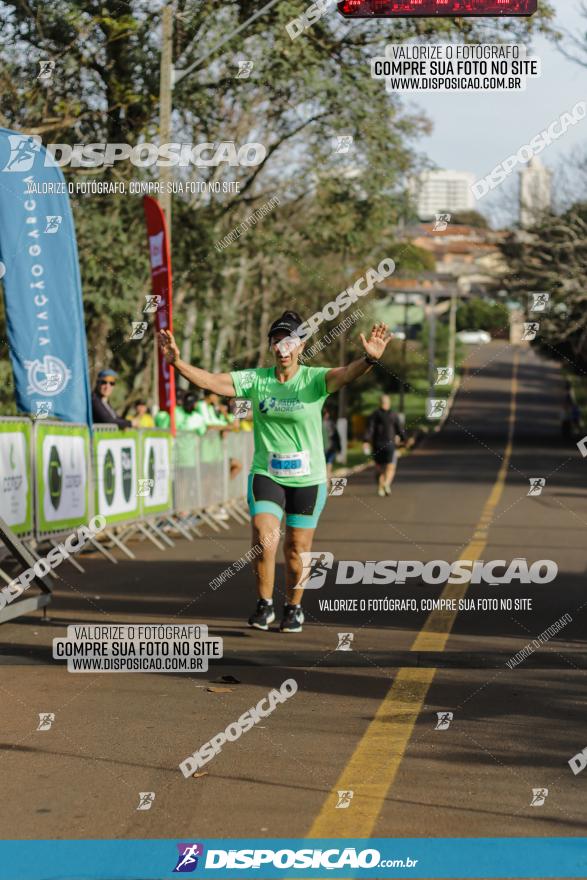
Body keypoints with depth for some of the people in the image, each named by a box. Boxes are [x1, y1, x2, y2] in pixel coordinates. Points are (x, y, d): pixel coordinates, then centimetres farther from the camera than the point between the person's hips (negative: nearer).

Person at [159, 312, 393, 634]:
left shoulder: (314, 379, -9)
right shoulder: (255, 379, -2)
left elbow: (345, 374, -28)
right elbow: (212, 381, -9)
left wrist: (369, 359, -50)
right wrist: (177, 362, -25)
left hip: (308, 478, -1)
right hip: (265, 474, 1)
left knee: (297, 549, 7)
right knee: (263, 539, -17)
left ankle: (294, 608, 30)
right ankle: (264, 605, 3)